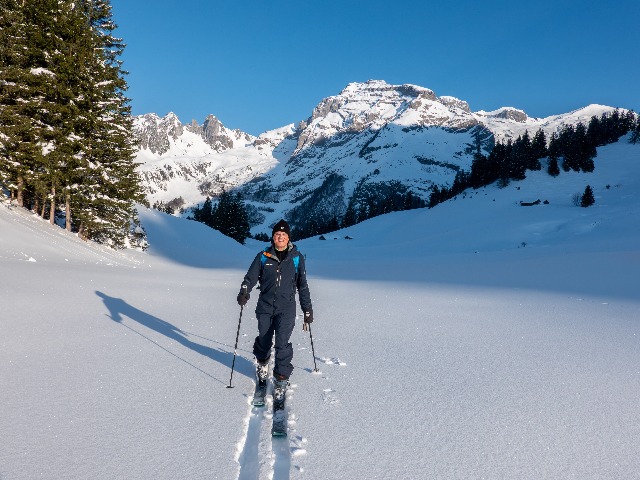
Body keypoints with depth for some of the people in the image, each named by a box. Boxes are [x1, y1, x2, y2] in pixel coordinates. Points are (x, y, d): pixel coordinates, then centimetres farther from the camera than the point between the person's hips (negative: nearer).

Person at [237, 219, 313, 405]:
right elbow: (251, 277, 0)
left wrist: (308, 310, 9)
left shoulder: (296, 258, 4)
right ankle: (262, 365, 43)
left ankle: (281, 381, 1)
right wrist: (244, 291, -21)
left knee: (282, 344, -13)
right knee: (264, 341, 12)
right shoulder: (263, 256, 4)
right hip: (265, 307, 2)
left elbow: (303, 286, 9)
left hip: (286, 308, -1)